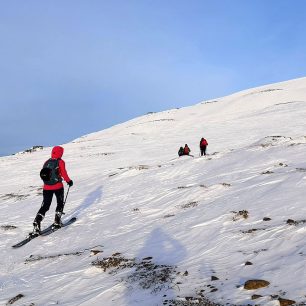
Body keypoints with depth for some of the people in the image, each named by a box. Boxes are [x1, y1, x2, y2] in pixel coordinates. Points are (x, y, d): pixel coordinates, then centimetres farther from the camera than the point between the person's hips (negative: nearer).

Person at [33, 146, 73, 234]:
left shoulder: (47, 162, 8)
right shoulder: (60, 162, -6)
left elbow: (43, 174, 12)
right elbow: (64, 174, -9)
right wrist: (69, 181, 5)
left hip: (47, 187, 4)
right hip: (58, 186, -4)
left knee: (45, 206, 6)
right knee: (60, 203, 18)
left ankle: (37, 222, -11)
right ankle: (57, 222, 15)